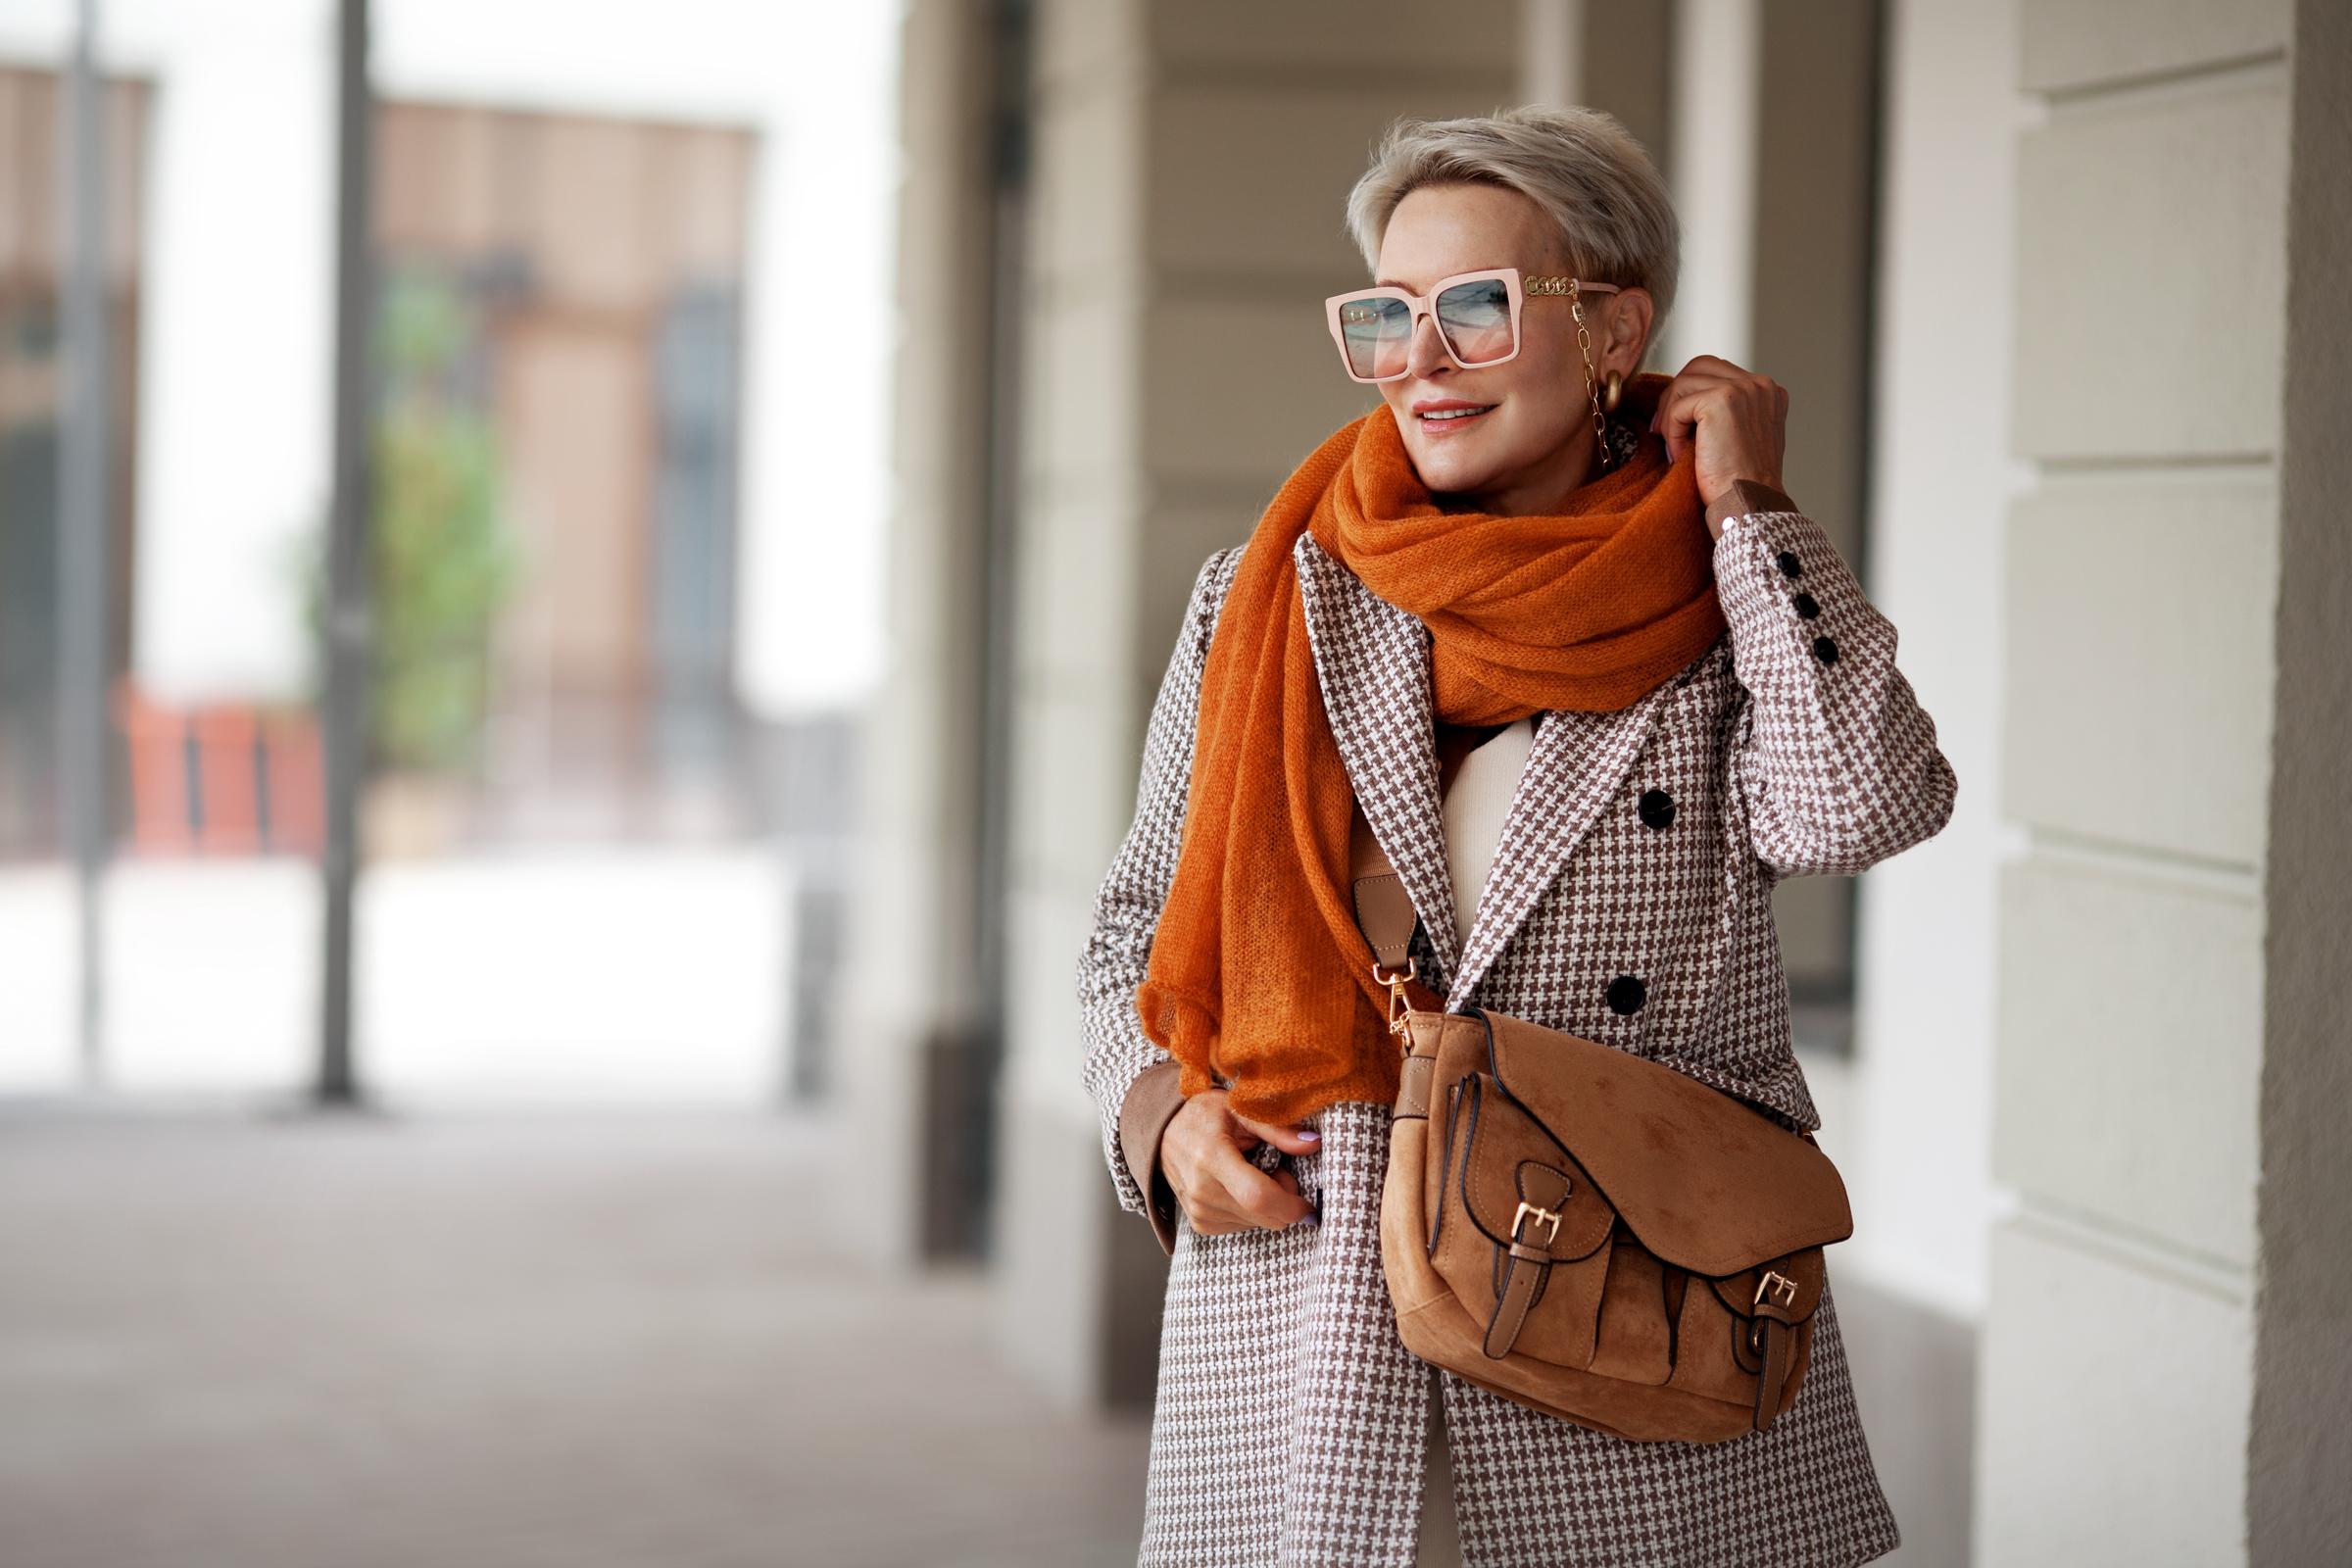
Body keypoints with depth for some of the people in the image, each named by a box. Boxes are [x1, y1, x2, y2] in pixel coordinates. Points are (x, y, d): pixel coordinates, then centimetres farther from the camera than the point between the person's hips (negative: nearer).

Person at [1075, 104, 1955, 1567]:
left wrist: (1747, 504, -8)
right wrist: (1166, 1116, -5)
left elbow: (1864, 802, -18)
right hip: (1304, 1301, 1)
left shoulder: (1723, 617, 3)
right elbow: (1138, 928, 15)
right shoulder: (1271, 604, 7)